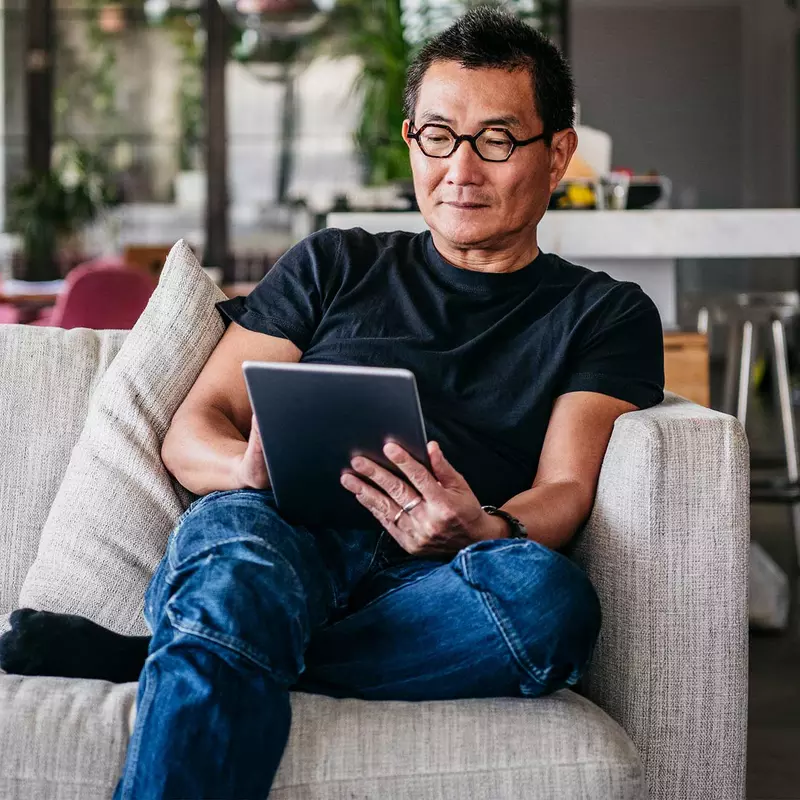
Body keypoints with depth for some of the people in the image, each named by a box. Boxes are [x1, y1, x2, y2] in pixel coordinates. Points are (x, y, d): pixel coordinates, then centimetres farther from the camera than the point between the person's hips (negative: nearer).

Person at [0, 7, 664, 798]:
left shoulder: (607, 316, 21)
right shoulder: (332, 266, 25)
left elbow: (566, 492, 5)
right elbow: (190, 433, 17)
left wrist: (483, 530, -20)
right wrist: (253, 466, -9)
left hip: (427, 586, 0)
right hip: (279, 537, 0)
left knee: (548, 594, -36)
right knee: (232, 529, -36)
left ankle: (144, 659, -29)